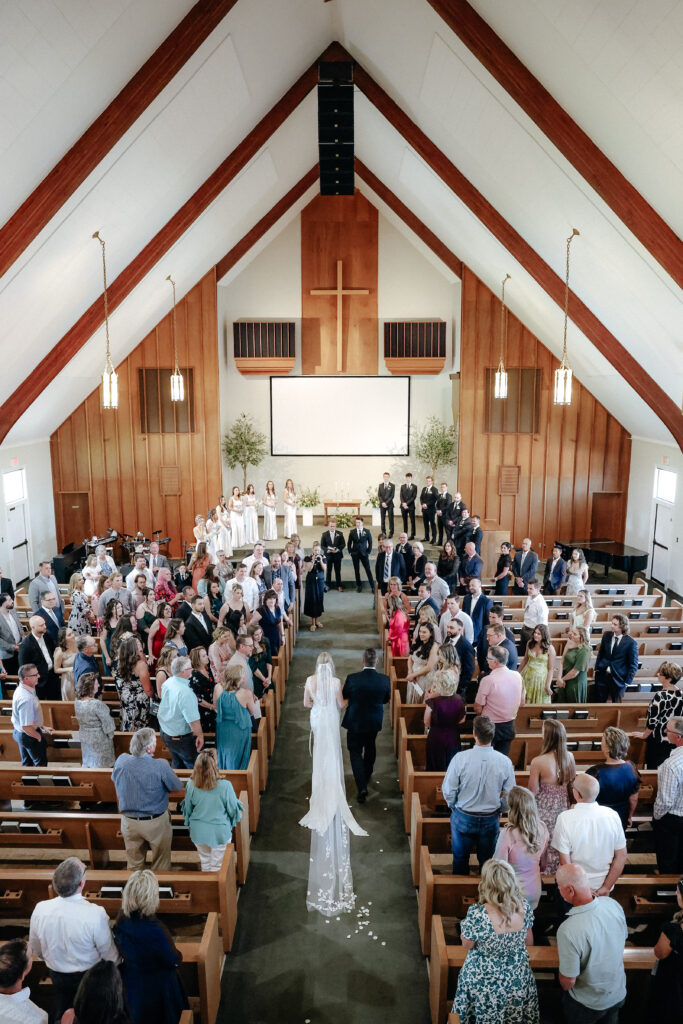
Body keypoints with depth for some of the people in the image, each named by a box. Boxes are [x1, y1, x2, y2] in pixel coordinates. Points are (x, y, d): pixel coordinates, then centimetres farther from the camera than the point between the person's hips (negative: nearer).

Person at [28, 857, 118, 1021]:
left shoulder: (40, 909, -23)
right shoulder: (96, 914, -35)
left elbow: (35, 950, -3)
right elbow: (111, 957, -21)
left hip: (56, 975, 3)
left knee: (60, 1016, 31)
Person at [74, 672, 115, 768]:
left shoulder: (77, 702, -10)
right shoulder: (97, 704, -31)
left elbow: (80, 719, 5)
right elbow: (107, 723, -22)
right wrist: (111, 735, -3)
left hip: (84, 736, 6)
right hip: (100, 738, -6)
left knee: (87, 762, 24)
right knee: (104, 765, 13)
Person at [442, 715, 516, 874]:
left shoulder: (460, 758, -23)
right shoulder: (504, 761, -17)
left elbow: (448, 791, -13)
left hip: (463, 818, -1)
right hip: (491, 819, 1)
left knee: (460, 858, 21)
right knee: (487, 860, 22)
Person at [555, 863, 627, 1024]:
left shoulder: (568, 930, -38)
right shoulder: (613, 904, -21)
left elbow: (568, 982, -26)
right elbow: (623, 938, 0)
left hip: (587, 1005, -4)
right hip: (619, 994, 4)